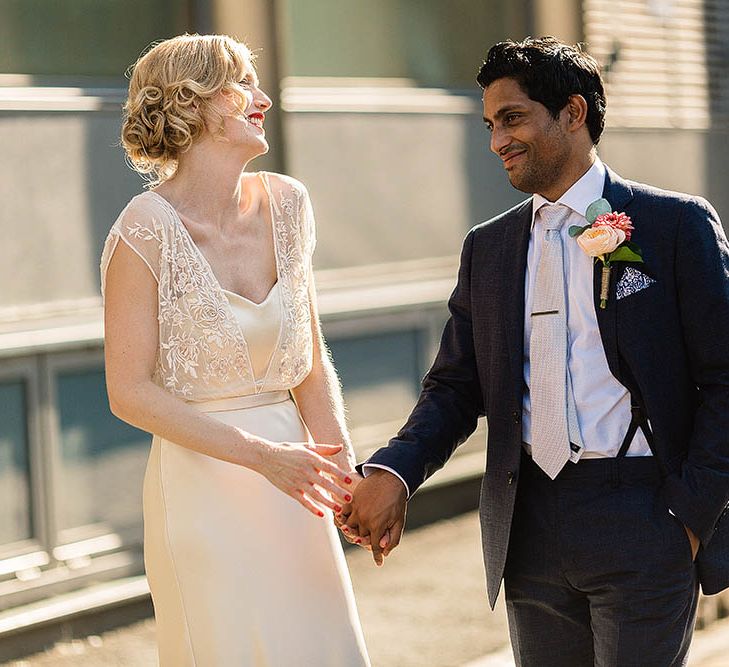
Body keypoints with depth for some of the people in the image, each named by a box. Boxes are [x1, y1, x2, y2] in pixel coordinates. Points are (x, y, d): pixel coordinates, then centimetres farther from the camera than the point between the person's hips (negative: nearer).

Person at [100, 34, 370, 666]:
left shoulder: (286, 204, 4)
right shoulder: (146, 231, -14)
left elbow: (310, 359, 9)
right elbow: (130, 392, -13)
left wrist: (341, 466, -4)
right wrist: (261, 455, -18)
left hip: (288, 477, 6)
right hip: (202, 486, -6)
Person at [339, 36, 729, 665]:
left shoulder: (676, 223, -2)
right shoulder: (487, 248, 12)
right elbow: (455, 387, 9)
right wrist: (393, 472, -9)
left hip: (644, 520, -4)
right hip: (530, 529, 4)